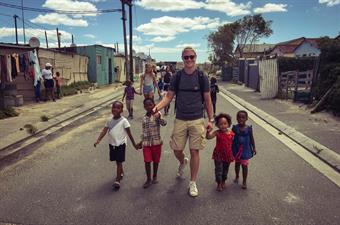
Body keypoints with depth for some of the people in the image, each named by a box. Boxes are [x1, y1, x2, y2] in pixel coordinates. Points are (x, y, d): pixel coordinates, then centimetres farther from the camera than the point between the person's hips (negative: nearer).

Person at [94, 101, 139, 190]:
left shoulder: (124, 121, -11)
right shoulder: (109, 120, 3)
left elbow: (129, 133, -8)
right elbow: (104, 131, -3)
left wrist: (134, 144, -4)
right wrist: (98, 140, -16)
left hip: (121, 144, -5)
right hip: (112, 144, 5)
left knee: (119, 162, -3)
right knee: (117, 161, 20)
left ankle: (117, 180, 2)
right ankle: (121, 173, 43)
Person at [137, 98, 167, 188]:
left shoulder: (157, 115, -8)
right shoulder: (144, 118, 4)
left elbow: (164, 123, -26)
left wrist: (159, 116, -43)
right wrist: (141, 142, 16)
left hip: (156, 142, -2)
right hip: (146, 143, 2)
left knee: (156, 160, 12)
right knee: (147, 161, 0)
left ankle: (155, 176, 32)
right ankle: (148, 179, 14)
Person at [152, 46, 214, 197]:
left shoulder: (202, 77, -1)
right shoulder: (177, 77, 2)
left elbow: (207, 100, 3)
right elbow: (169, 96, 2)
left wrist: (211, 120, -1)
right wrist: (157, 107, -16)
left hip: (197, 120, -1)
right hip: (180, 120, 2)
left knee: (195, 151, 3)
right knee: (177, 150, 6)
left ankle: (192, 183, 20)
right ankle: (182, 162, 44)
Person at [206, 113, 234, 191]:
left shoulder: (231, 134, -7)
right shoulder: (217, 133, -14)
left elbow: (232, 144, 4)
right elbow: (208, 137, -28)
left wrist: (233, 155, 7)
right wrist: (208, 131, -47)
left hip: (228, 155, 2)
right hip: (218, 155, -2)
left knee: (225, 169, 18)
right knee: (218, 169, 2)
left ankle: (223, 181, 41)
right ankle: (219, 184, 21)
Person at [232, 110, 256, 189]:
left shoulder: (249, 128, -10)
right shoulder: (235, 128, -10)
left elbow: (251, 138, 1)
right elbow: (231, 138, -4)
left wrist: (254, 148, 6)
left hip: (245, 149, -1)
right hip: (237, 149, 1)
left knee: (244, 165, 3)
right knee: (237, 163, 20)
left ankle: (244, 182, 18)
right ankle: (237, 177, 43)